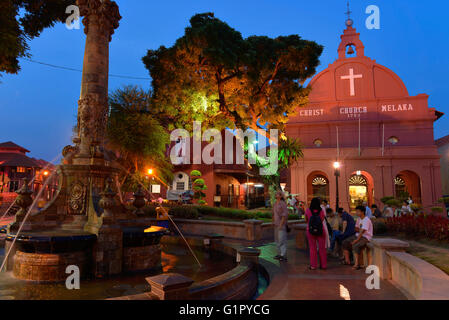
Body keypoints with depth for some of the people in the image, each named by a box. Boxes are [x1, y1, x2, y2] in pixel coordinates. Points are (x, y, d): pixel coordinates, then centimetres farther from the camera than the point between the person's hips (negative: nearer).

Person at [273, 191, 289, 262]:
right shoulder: (275, 203, 11)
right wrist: (273, 222, 12)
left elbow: (284, 215, -19)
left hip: (282, 224, -9)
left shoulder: (283, 203, -14)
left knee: (282, 240, -8)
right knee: (277, 240, 12)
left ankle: (284, 256, -3)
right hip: (276, 224, 9)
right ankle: (280, 254, 21)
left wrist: (281, 224, -21)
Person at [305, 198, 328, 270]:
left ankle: (313, 265, 8)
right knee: (322, 248, 11)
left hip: (310, 231, -1)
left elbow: (306, 221, 3)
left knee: (312, 248, 7)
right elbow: (322, 220, 5)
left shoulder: (308, 211, -10)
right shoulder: (321, 211, -9)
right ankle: (323, 265, 18)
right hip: (321, 231, 1)